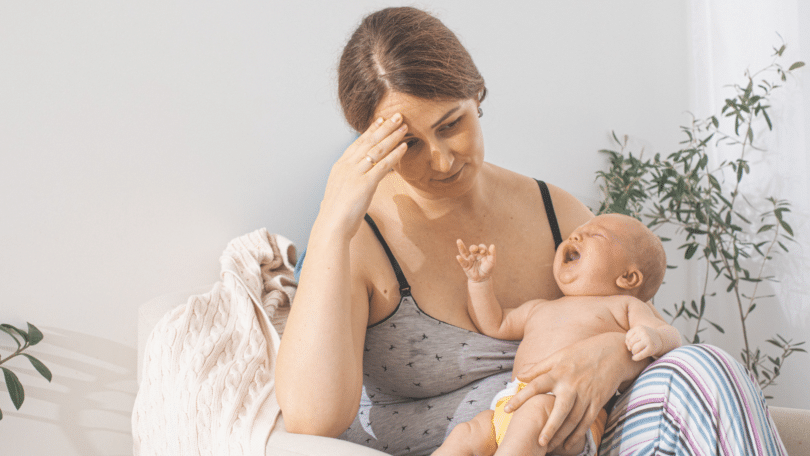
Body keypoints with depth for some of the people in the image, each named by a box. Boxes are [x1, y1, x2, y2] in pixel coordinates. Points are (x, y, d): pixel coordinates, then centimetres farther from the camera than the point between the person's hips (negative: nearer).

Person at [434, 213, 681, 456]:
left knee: (536, 410, -39)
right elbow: (494, 324, 47)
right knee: (464, 435, -21)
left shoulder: (624, 305, 21)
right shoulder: (539, 309, 38)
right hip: (508, 407, 5)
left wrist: (655, 338, -13)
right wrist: (480, 281, 34)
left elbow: (671, 335, 11)